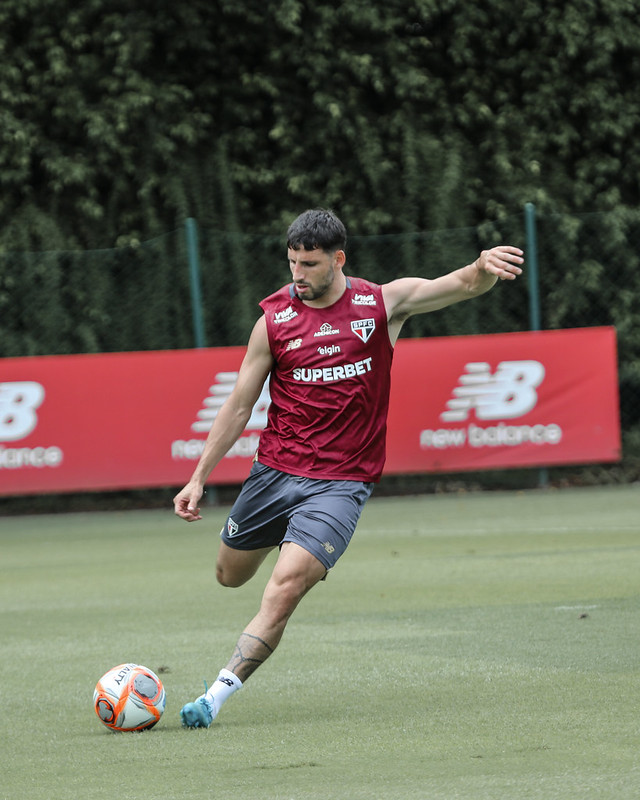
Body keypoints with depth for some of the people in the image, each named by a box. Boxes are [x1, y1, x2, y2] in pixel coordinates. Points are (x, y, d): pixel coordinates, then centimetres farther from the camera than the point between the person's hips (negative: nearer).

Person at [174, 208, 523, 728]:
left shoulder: (383, 303, -2)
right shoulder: (274, 320, -1)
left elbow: (463, 286, -10)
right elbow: (239, 406, 5)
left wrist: (483, 267, -35)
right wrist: (199, 478, 4)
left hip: (340, 484, -3)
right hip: (274, 471, 3)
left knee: (283, 592, -20)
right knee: (230, 576, 18)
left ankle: (219, 694, -17)